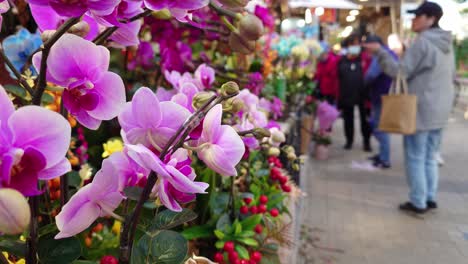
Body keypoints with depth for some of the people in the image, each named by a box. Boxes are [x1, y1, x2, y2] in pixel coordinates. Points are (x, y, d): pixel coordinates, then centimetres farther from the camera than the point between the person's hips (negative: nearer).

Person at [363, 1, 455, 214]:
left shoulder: (422, 42, -15)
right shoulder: (446, 44, 13)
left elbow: (401, 72, -15)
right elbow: (452, 76, 20)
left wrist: (380, 52, -13)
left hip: (421, 109, -8)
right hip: (440, 110, 8)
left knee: (415, 158, 0)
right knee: (429, 157, 16)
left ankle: (418, 202, 6)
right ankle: (430, 198, 20)